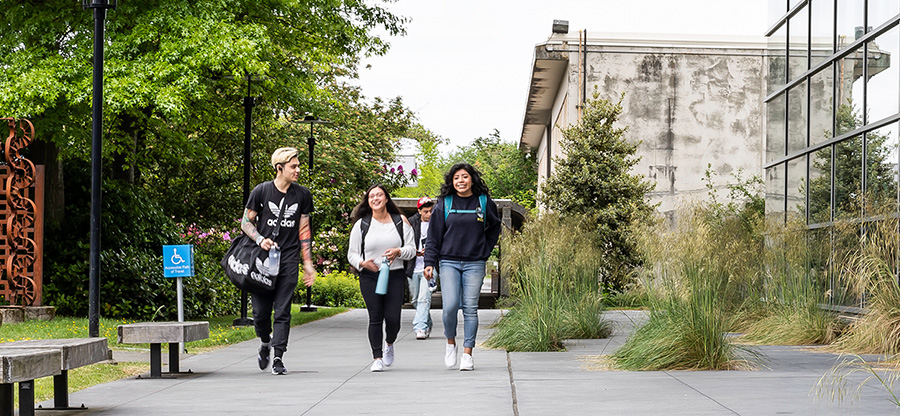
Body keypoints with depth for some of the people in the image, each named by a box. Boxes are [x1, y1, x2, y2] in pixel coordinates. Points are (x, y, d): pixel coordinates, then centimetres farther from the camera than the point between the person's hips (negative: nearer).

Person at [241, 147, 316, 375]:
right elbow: (246, 221, 5)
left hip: (289, 259, 1)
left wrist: (308, 263, 10)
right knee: (260, 311, 0)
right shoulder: (261, 191, -1)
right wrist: (260, 239, -14)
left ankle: (278, 358, -2)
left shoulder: (303, 195, 7)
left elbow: (304, 230, 13)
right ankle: (265, 343, 29)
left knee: (282, 311, -5)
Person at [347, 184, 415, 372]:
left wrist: (398, 252, -14)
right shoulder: (361, 224, 5)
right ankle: (377, 358, 5)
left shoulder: (400, 221, 7)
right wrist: (362, 263, -13)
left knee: (393, 318, -6)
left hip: (395, 276, 0)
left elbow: (412, 249, 7)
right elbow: (352, 253, 8)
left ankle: (389, 344, 27)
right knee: (375, 318, -5)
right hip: (370, 277, 0)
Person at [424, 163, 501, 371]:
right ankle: (450, 342, 11)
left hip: (474, 264, 1)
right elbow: (434, 235, 5)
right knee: (450, 306, -13)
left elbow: (494, 228, 21)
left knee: (470, 308, -1)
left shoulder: (484, 202, 5)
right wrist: (430, 262, -2)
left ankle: (467, 354, 4)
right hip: (449, 262, -1)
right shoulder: (444, 204, 3)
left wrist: (485, 250, 10)